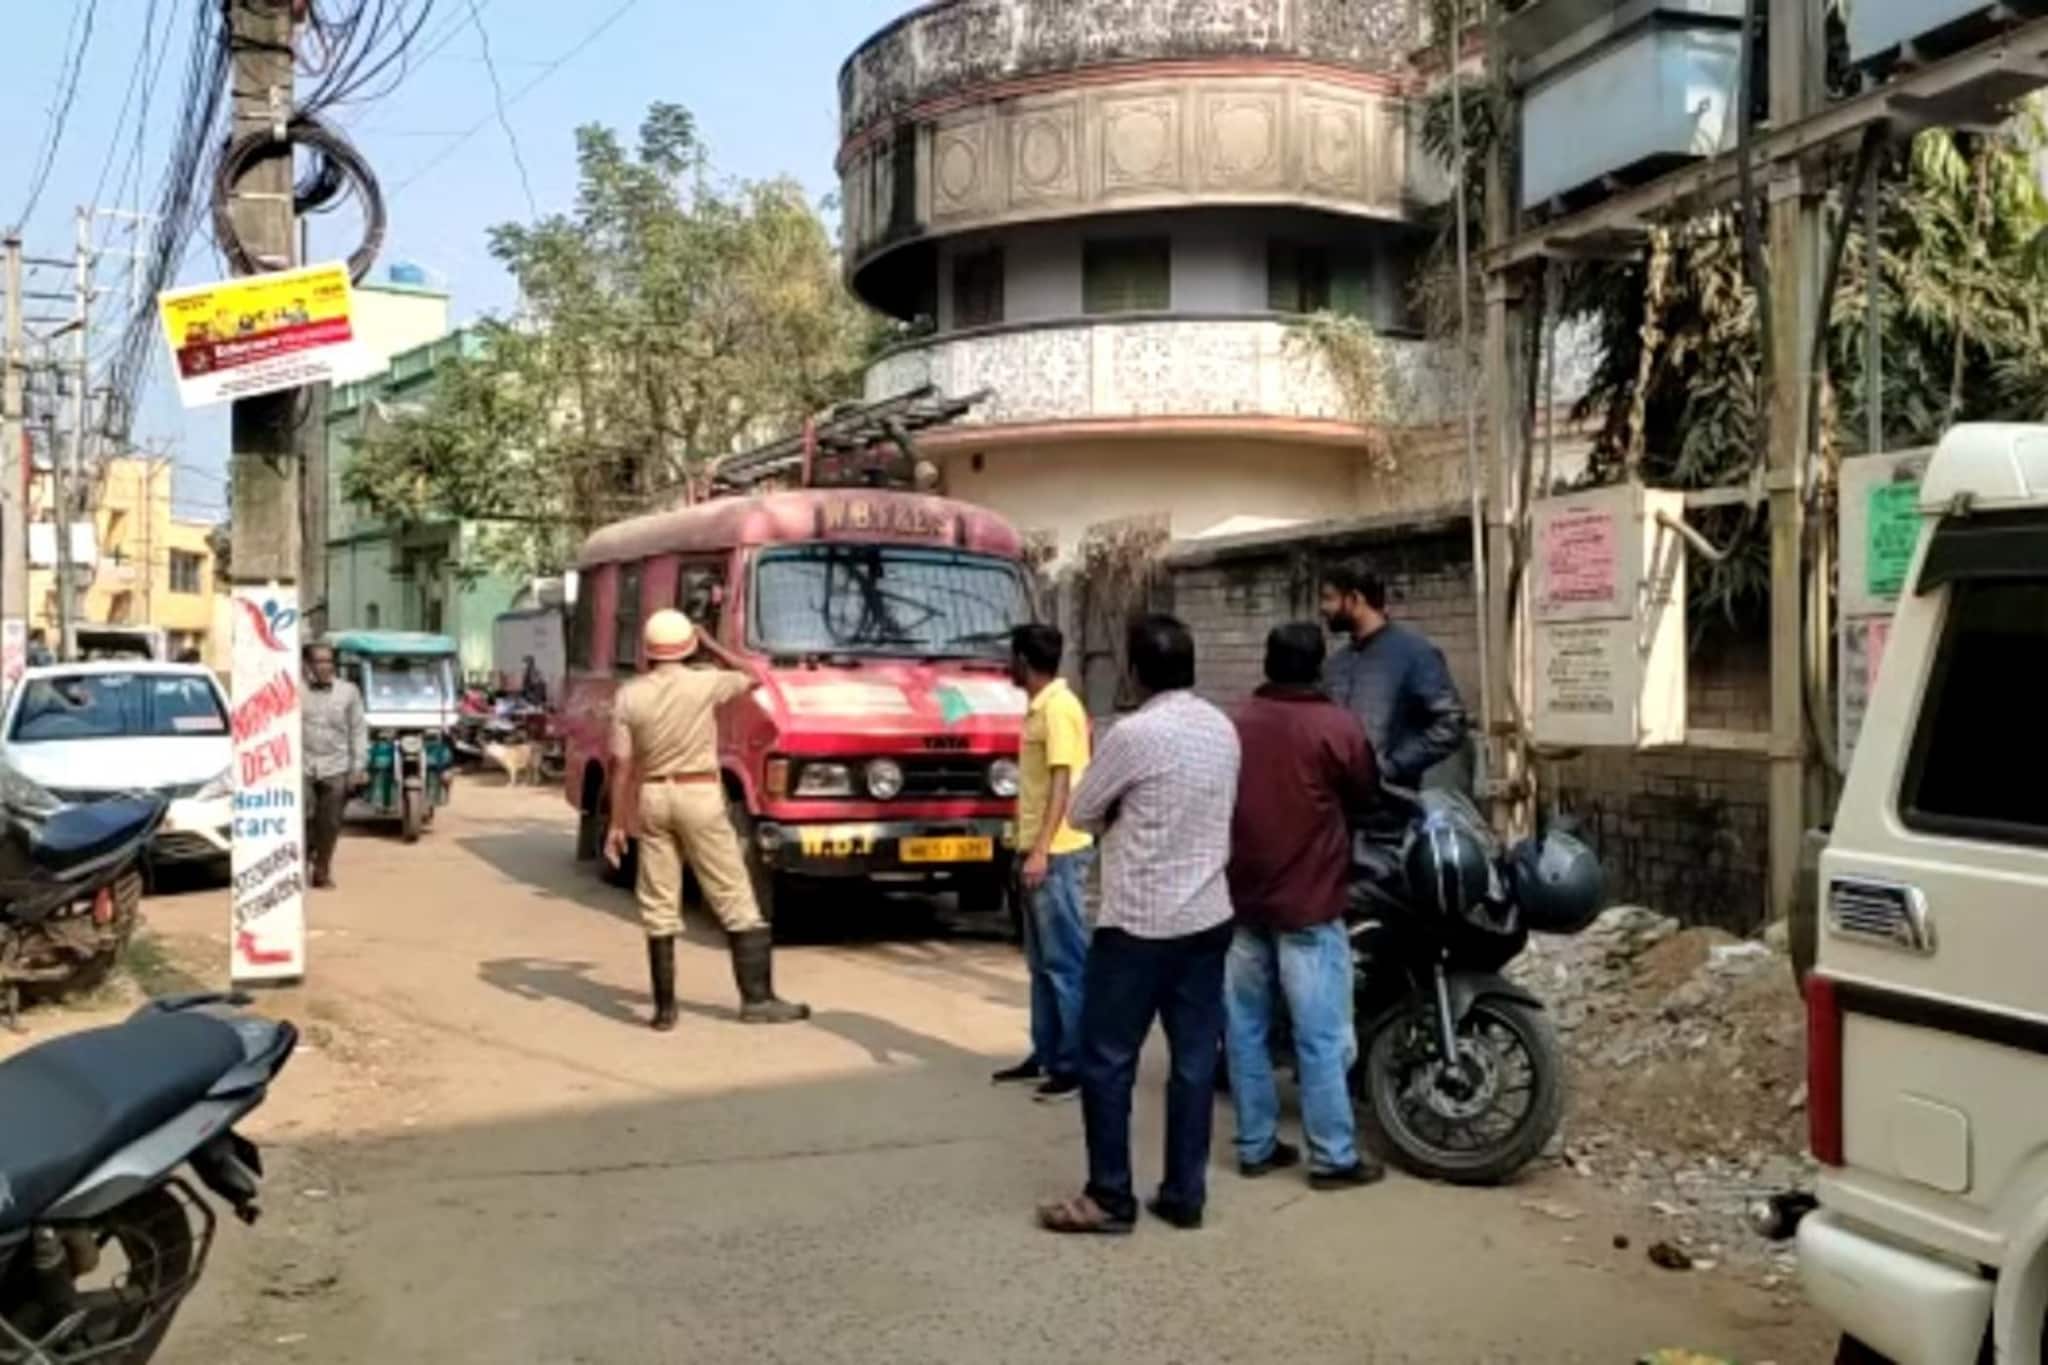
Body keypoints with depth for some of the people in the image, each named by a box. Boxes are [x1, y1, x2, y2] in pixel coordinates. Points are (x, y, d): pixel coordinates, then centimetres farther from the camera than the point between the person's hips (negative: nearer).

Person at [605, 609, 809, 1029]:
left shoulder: (629, 695, -1)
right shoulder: (703, 684, -6)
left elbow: (622, 764, -3)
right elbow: (752, 678, 13)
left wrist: (615, 824, 2)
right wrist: (710, 645, 20)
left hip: (653, 797, 3)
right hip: (699, 795, -2)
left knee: (659, 908, 8)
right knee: (735, 900, 4)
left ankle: (665, 1006, 9)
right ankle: (757, 998, 4)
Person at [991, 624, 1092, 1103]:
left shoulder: (1059, 707, -14)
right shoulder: (1040, 707, 15)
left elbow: (1063, 783, -19)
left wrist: (1041, 851, -23)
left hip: (1057, 853, -10)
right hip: (1041, 851, 10)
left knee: (1067, 962, -5)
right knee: (1042, 962, 15)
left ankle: (1077, 1065, 0)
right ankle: (1045, 1054, 23)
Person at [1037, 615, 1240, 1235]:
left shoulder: (1134, 733, -17)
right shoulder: (1224, 729, 6)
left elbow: (1079, 813, -6)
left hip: (1137, 921, -7)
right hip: (1207, 917, 7)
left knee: (1107, 1061, 4)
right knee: (1194, 1060, 10)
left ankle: (1109, 1199, 9)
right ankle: (1184, 1195, 16)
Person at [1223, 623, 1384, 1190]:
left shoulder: (1234, 726, 5)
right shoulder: (1336, 727, -10)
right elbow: (1366, 797, 4)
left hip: (1241, 899, 6)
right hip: (1307, 905, -5)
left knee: (1246, 1029, 10)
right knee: (1322, 1037, -1)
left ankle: (1255, 1145, 17)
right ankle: (1333, 1157, 3)